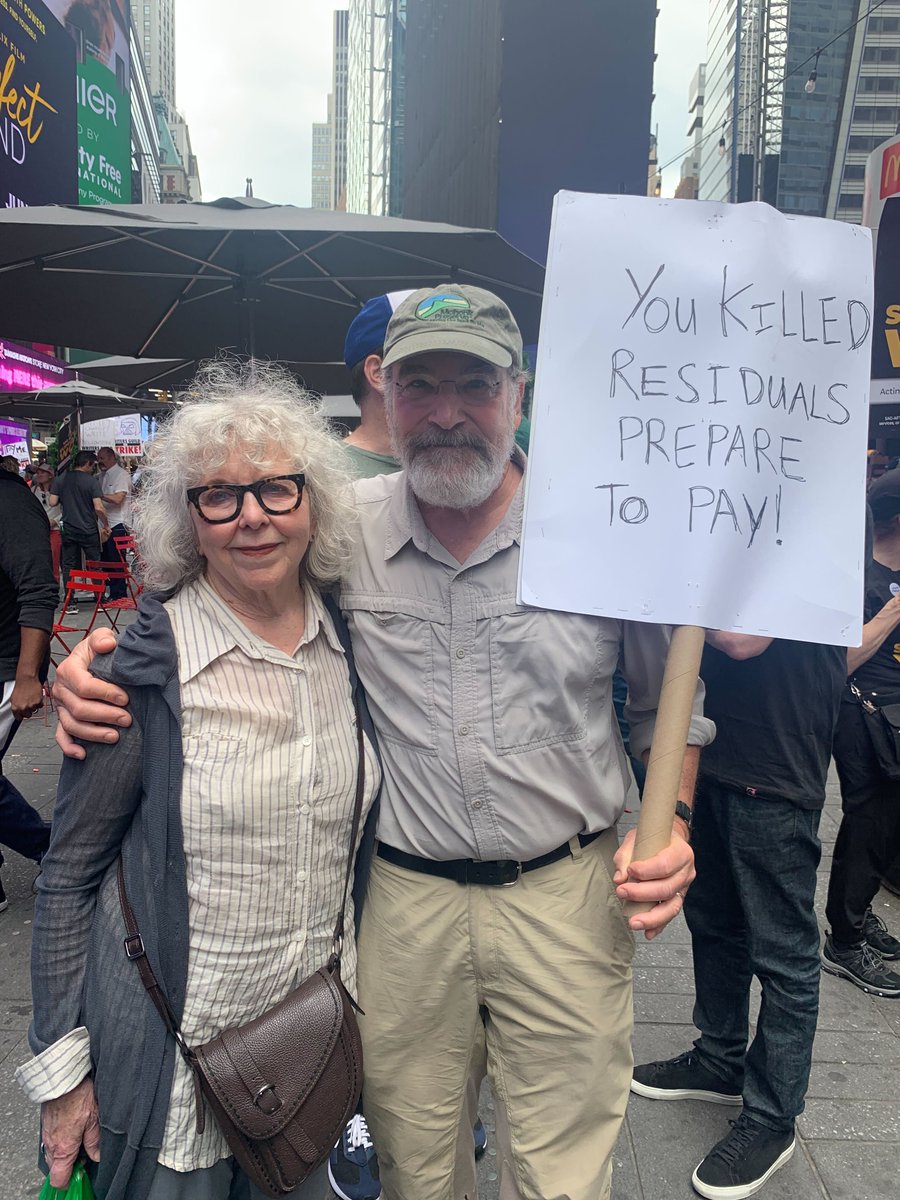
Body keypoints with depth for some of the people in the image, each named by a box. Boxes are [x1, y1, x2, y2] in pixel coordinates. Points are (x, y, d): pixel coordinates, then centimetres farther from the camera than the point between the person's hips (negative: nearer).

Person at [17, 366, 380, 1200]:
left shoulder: (347, 641, -4)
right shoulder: (144, 666, -18)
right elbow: (69, 874, -10)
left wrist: (361, 989, 12)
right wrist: (60, 1066, -8)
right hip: (168, 1064, -4)